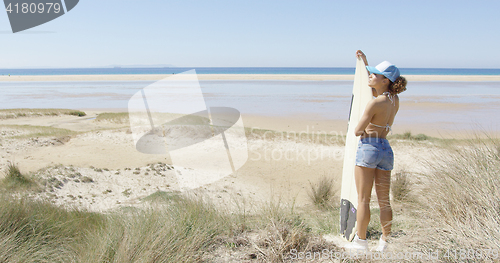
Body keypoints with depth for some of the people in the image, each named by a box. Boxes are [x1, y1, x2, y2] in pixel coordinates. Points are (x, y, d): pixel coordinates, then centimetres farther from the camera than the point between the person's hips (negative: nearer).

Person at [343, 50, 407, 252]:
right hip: (386, 149, 8)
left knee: (363, 199, 3)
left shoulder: (375, 103, -17)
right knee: (384, 200, 11)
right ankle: (385, 242, 16)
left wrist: (364, 130, 11)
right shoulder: (394, 99, 6)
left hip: (368, 147, -7)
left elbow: (357, 131, -14)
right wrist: (365, 63, 30)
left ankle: (361, 241, 11)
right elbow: (376, 91, 27)